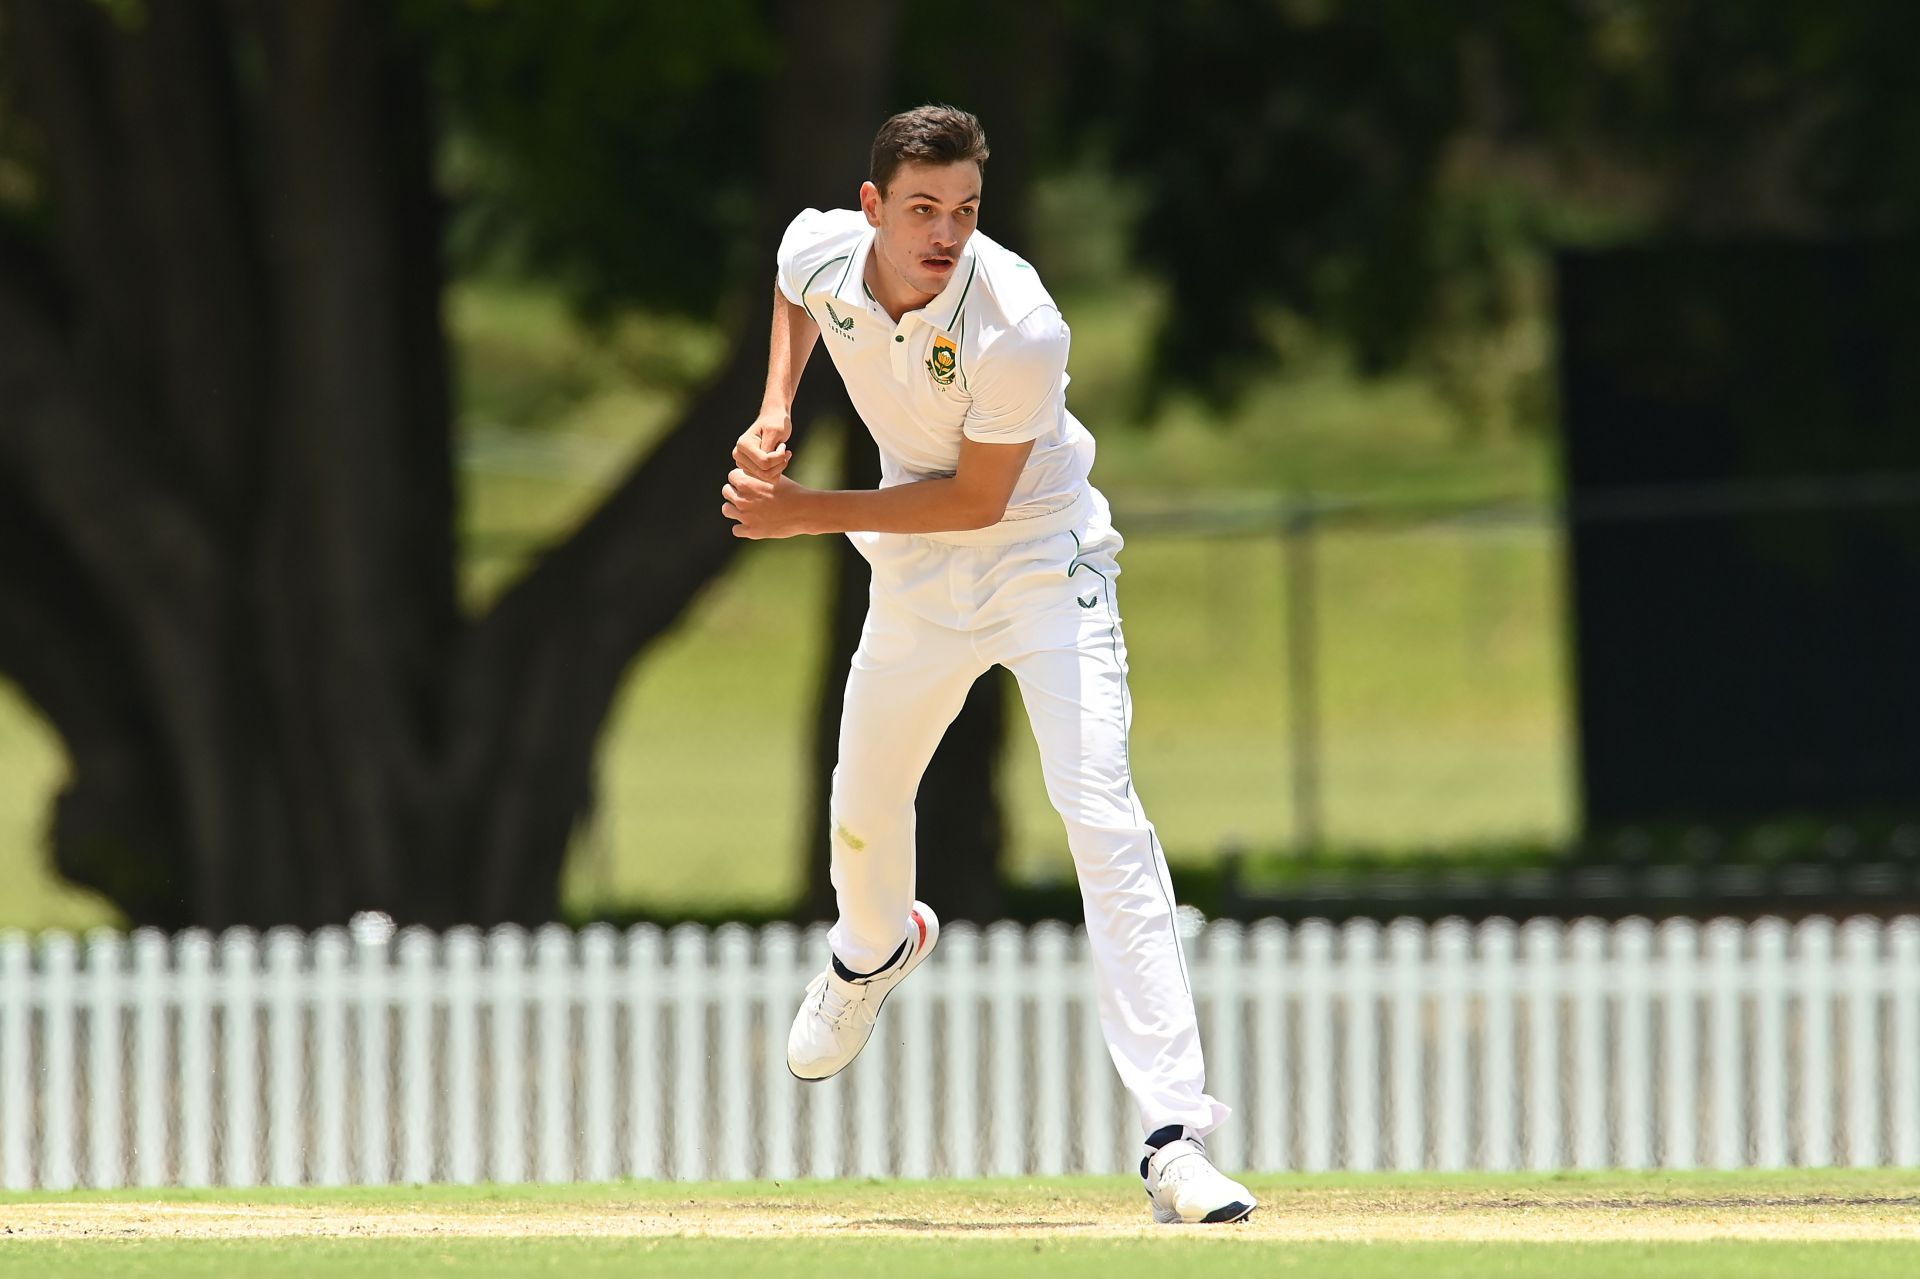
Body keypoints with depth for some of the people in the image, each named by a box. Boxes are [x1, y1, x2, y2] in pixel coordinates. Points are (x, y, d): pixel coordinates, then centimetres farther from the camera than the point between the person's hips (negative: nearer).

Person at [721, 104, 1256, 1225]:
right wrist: (775, 411, 0)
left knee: (1102, 814, -22)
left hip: (1045, 563, -5)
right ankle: (877, 948, 60)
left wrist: (811, 515, -23)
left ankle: (1175, 1140, -27)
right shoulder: (822, 249, -15)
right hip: (919, 579, 5)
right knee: (864, 811, 19)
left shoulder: (1017, 326, -31)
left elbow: (981, 497, -22)